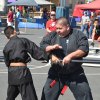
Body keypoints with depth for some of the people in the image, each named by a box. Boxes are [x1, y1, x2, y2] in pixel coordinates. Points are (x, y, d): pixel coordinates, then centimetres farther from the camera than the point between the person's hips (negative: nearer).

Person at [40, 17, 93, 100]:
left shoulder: (78, 35, -6)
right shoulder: (53, 35, 3)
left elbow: (84, 49, -16)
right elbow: (42, 46, 0)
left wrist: (70, 55, -27)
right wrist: (52, 47, -20)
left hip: (75, 74, -2)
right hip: (56, 74, 2)